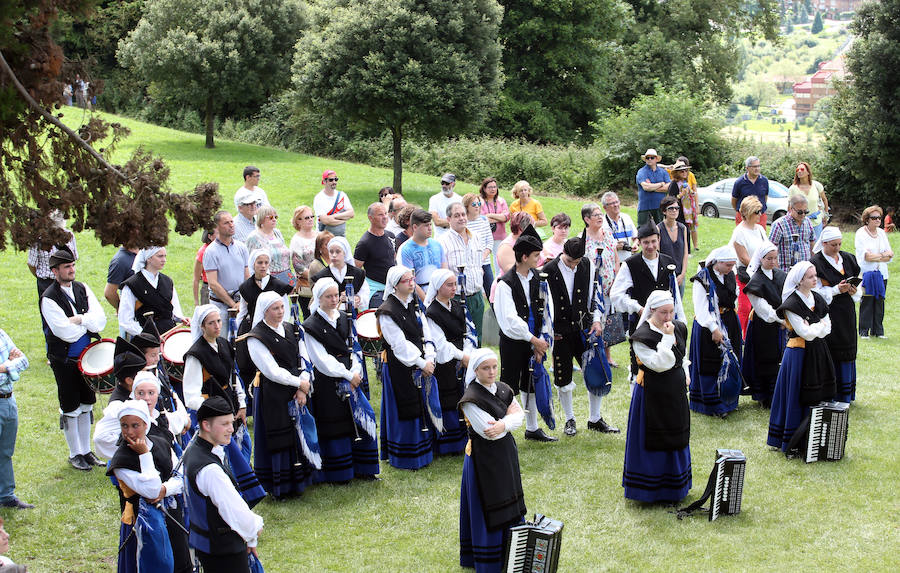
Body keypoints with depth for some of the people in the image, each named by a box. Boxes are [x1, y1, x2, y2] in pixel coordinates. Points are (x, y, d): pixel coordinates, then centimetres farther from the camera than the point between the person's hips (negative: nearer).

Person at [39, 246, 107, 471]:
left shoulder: (82, 289, 3)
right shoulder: (49, 298, -15)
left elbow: (101, 320, -6)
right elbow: (66, 332, -23)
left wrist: (80, 319, -20)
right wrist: (89, 321, -10)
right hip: (64, 361, -5)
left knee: (86, 405, 14)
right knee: (70, 409, 4)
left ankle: (86, 451, 26)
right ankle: (75, 454, 17)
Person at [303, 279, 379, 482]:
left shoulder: (345, 319, 11)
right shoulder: (311, 326, -7)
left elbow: (353, 349, 8)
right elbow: (322, 359, -12)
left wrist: (355, 373, -8)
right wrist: (347, 375, -14)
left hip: (351, 379, 5)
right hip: (327, 383, -5)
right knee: (333, 426, -1)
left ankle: (361, 468, 16)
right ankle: (337, 473, 11)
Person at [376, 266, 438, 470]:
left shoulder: (414, 305, 8)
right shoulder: (387, 311, -16)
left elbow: (426, 334, 5)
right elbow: (399, 343, -18)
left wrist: (429, 359, -8)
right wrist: (422, 363, -17)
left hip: (421, 365, 7)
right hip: (399, 367, -7)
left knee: (422, 407, 14)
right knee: (404, 411, 1)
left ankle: (422, 451, 27)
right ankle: (404, 456, 13)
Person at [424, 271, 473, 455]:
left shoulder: (458, 306, 10)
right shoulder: (432, 313, -13)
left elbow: (466, 334, 10)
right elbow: (440, 343, -16)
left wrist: (467, 354, -6)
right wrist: (462, 357, -17)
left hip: (462, 361, 7)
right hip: (444, 365, -7)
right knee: (447, 403, -3)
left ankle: (463, 440, 21)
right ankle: (447, 445, 8)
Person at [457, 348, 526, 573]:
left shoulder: (503, 389, 4)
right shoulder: (471, 399, -19)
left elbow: (519, 416, -2)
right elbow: (488, 431, -24)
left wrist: (503, 424, -21)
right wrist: (509, 416, -11)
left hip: (506, 453, 7)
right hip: (484, 458, -7)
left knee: (507, 503, 16)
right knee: (488, 507, 2)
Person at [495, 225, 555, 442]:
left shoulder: (536, 279, 3)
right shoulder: (506, 283, -17)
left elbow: (542, 312, 6)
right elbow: (510, 319, -21)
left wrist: (539, 342, -2)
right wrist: (534, 340, -18)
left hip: (532, 340, 6)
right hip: (512, 341, -6)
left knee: (531, 384, 15)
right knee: (509, 386, -1)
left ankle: (532, 428, 27)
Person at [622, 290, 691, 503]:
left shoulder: (679, 327, 2)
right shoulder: (642, 336, -20)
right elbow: (659, 364, -28)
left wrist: (685, 373, 9)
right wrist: (667, 338, -28)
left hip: (676, 390, 7)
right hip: (652, 393, -7)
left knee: (675, 436, 17)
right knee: (653, 439, 0)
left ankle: (674, 484, 33)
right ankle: (651, 487, 14)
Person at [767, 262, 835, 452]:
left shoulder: (817, 299, 8)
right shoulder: (792, 304, -14)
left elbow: (827, 328, 6)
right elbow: (804, 332, -18)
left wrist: (812, 329, -11)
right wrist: (820, 327, -3)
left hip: (818, 353, 7)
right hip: (798, 354, -7)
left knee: (817, 397, 8)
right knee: (797, 398, -2)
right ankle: (791, 442, 5)